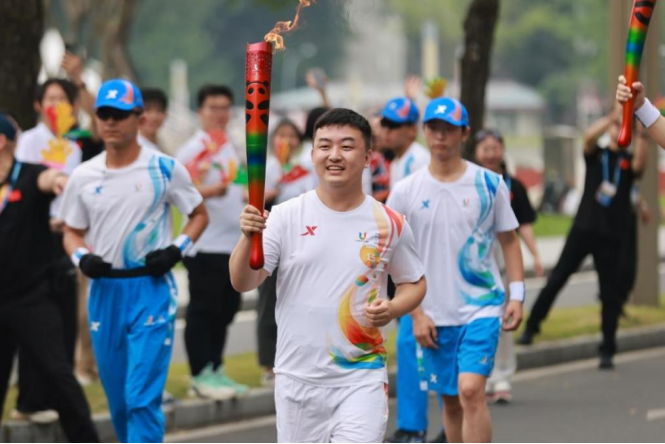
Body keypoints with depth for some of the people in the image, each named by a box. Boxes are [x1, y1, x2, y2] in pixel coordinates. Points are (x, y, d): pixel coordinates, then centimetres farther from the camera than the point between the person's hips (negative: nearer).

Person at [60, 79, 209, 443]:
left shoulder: (165, 169, -3)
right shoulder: (83, 177, 5)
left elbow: (199, 215, 8)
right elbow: (72, 233, 14)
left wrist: (177, 250, -9)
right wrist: (82, 257, -8)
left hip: (151, 289, -4)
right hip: (104, 290, 4)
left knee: (143, 396, -14)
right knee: (118, 398, 13)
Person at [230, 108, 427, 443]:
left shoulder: (389, 224, -1)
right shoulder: (287, 216, -3)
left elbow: (414, 284, 12)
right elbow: (243, 283, -9)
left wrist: (393, 308, -10)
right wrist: (248, 237, -29)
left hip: (362, 378, -1)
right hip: (297, 378, 1)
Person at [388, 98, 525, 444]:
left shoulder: (489, 184, -1)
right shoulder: (406, 192, -1)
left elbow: (509, 240, 7)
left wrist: (517, 295, -3)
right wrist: (415, 312, -3)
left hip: (482, 308, -2)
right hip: (434, 315, 2)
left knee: (471, 390, -19)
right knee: (450, 401, 12)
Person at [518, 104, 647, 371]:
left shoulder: (628, 161, 5)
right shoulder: (596, 153, 6)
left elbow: (640, 164, -19)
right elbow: (589, 137, -16)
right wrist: (612, 118, -32)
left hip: (614, 235, 0)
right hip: (584, 227, 0)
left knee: (611, 293, 2)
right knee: (556, 280, -3)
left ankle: (608, 351, 8)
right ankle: (531, 328, 7)